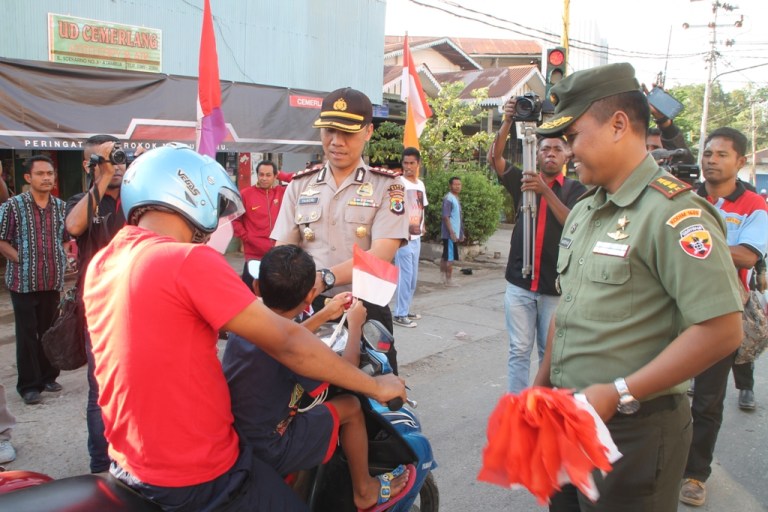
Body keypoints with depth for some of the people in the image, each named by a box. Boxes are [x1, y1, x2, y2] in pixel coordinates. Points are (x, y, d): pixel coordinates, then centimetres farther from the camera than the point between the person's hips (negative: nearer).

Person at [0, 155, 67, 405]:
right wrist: (22, 261, -12)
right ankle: (28, 385, 13)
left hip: (53, 281, 4)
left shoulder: (60, 207, 6)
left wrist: (64, 260, 2)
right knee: (27, 334, 3)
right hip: (24, 281, -4)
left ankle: (48, 376, 28)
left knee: (50, 331, 12)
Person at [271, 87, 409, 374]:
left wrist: (326, 278, -30)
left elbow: (381, 254, -14)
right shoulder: (299, 186, 10)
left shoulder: (387, 186, -1)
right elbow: (283, 250, 4)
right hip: (308, 308, 3)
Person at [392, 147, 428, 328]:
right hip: (403, 237, -8)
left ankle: (406, 310, 25)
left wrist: (422, 225, 7)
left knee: (413, 276, 14)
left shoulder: (420, 184, 11)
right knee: (405, 276, -7)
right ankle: (400, 314, 1)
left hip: (416, 237, 8)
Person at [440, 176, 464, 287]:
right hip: (450, 233, -9)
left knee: (446, 257, 12)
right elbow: (446, 217, -19)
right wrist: (452, 232, -23)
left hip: (455, 233, 9)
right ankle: (449, 280, -2)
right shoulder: (448, 199, -13)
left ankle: (444, 278, 17)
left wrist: (461, 233, 20)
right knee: (450, 257, -7)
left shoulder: (456, 199, 16)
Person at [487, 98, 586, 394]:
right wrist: (508, 122, -21)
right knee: (519, 350, 4)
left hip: (556, 285, -1)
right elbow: (494, 158, -6)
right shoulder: (522, 181, 8)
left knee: (550, 353, 9)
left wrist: (546, 191, -24)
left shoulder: (574, 189, 3)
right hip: (519, 283, 1)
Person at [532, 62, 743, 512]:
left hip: (633, 432, -8)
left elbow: (721, 330, -23)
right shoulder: (582, 212, 10)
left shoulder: (674, 212, -17)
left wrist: (618, 394, -23)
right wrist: (543, 383, 14)